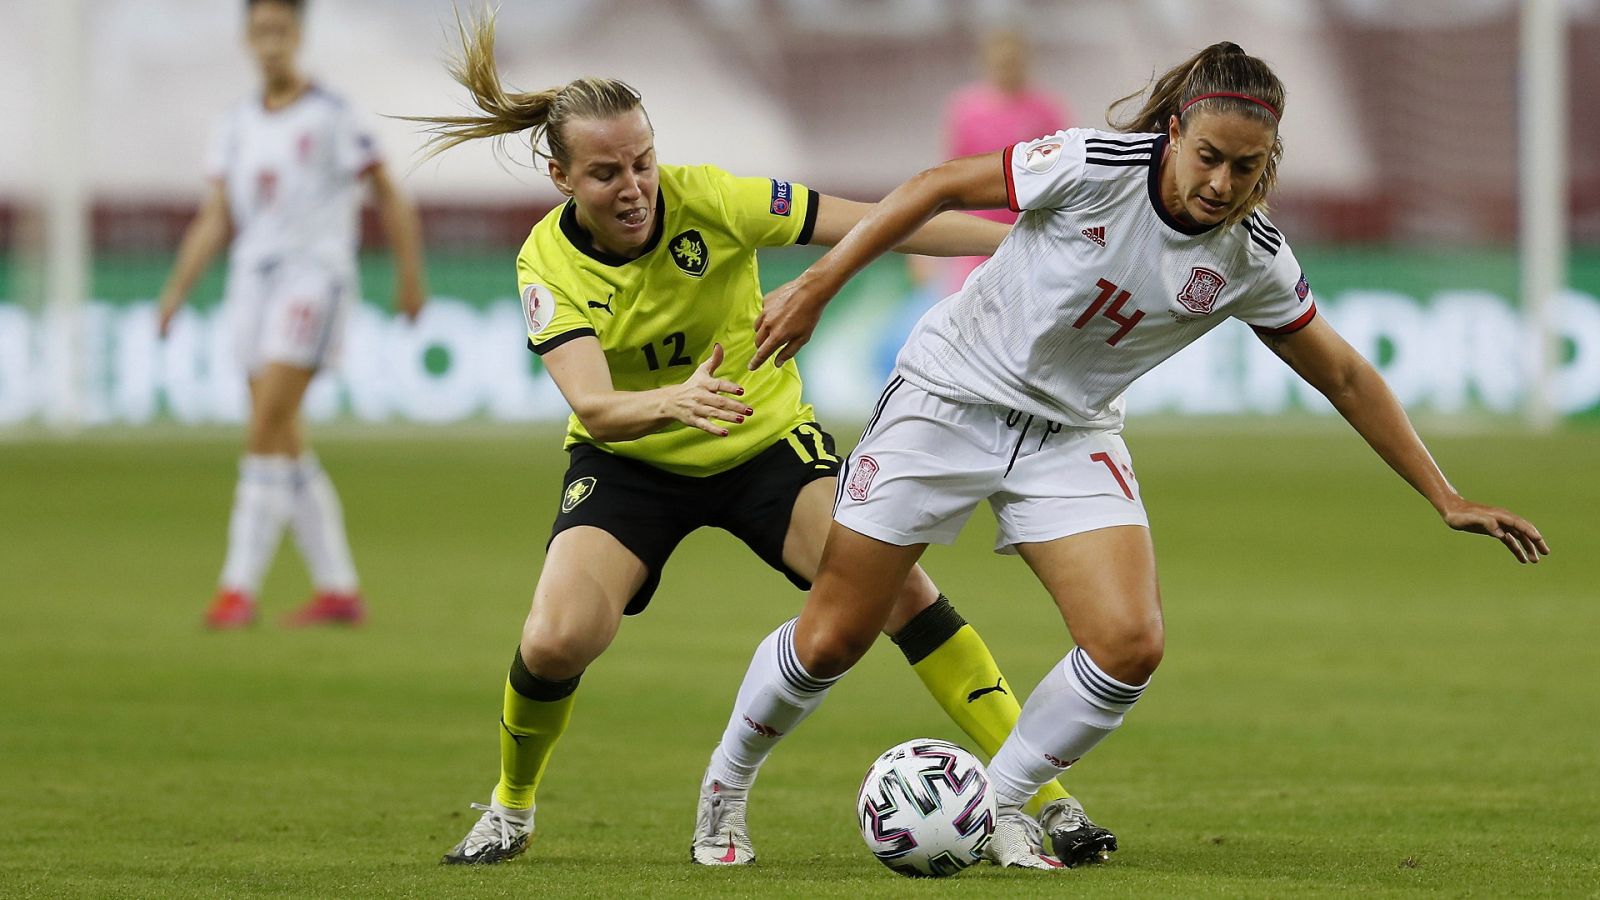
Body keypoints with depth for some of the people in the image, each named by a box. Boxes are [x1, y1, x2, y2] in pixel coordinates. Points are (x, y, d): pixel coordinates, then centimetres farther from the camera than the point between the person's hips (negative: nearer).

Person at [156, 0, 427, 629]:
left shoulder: (331, 118, -4)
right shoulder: (237, 127, 13)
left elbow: (390, 199, 2)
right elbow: (213, 222, 11)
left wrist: (411, 279, 2)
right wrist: (176, 290, 0)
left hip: (314, 277, -7)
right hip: (252, 282, 7)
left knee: (266, 430, -17)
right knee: (286, 445, 6)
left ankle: (239, 588, -18)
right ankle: (339, 590, 14)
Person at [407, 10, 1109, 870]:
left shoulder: (707, 200, -21)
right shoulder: (548, 265, -19)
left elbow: (875, 224, -20)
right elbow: (593, 406, -32)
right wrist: (673, 401, -54)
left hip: (763, 439, 0)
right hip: (630, 464, 0)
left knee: (894, 583, -21)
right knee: (555, 641, -22)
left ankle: (1043, 799, -17)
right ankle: (511, 807, 10)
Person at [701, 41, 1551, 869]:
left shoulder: (1253, 259, -13)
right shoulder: (1095, 166, -25)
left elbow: (1344, 378, -1)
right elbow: (940, 186, -14)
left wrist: (1447, 499, 0)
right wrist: (818, 284, -16)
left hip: (1071, 435, 3)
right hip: (952, 393, -3)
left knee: (1130, 648, -16)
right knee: (831, 640, -1)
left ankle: (995, 807, 7)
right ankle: (726, 783, 27)